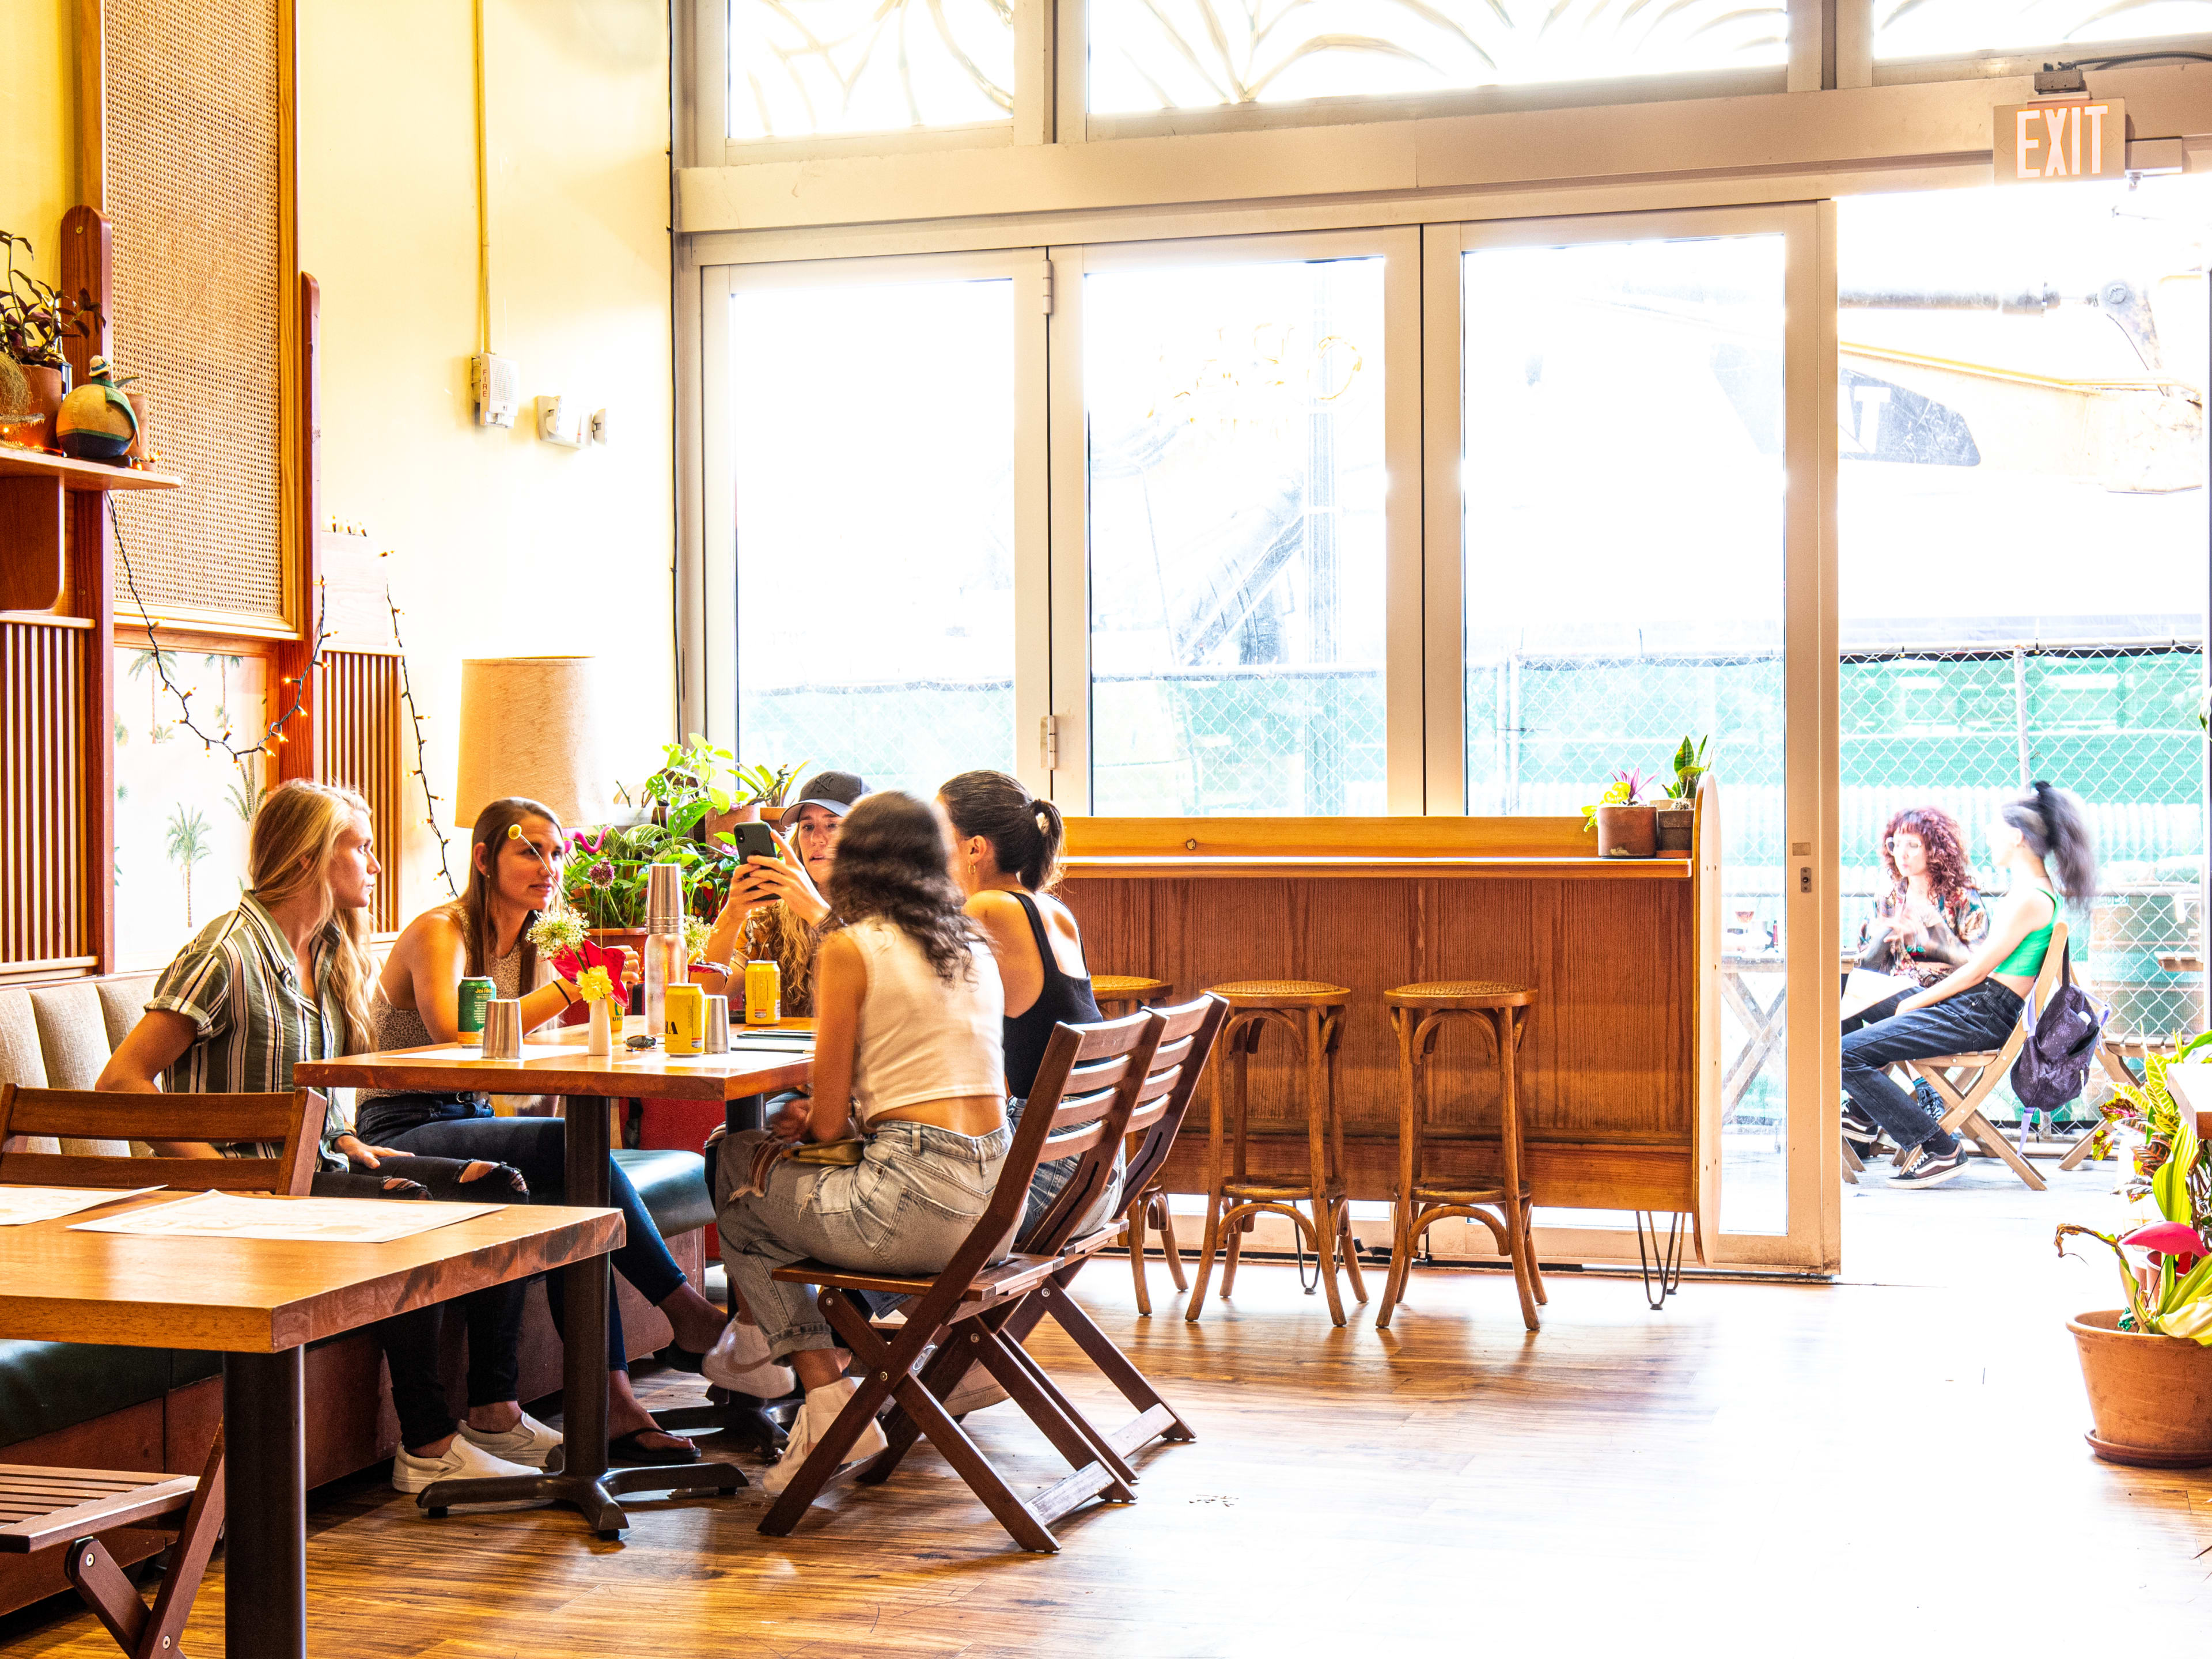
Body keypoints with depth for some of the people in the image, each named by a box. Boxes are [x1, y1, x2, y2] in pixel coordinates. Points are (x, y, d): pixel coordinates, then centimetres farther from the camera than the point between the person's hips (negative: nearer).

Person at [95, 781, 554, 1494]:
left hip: (313, 1161, 9)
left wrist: (346, 1142, 1)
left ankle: (495, 1413, -2)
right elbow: (121, 1082, -20)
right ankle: (427, 1447, -23)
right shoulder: (228, 952, -15)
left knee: (496, 1188, -4)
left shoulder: (327, 953, 12)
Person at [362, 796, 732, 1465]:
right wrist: (568, 990, -25)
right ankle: (687, 1313, -25)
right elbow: (454, 1034, -27)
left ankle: (612, 1401, -32)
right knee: (575, 1147, -30)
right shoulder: (439, 932, -9)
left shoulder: (530, 949, 14)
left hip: (473, 1122, 7)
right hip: (404, 1130, -7)